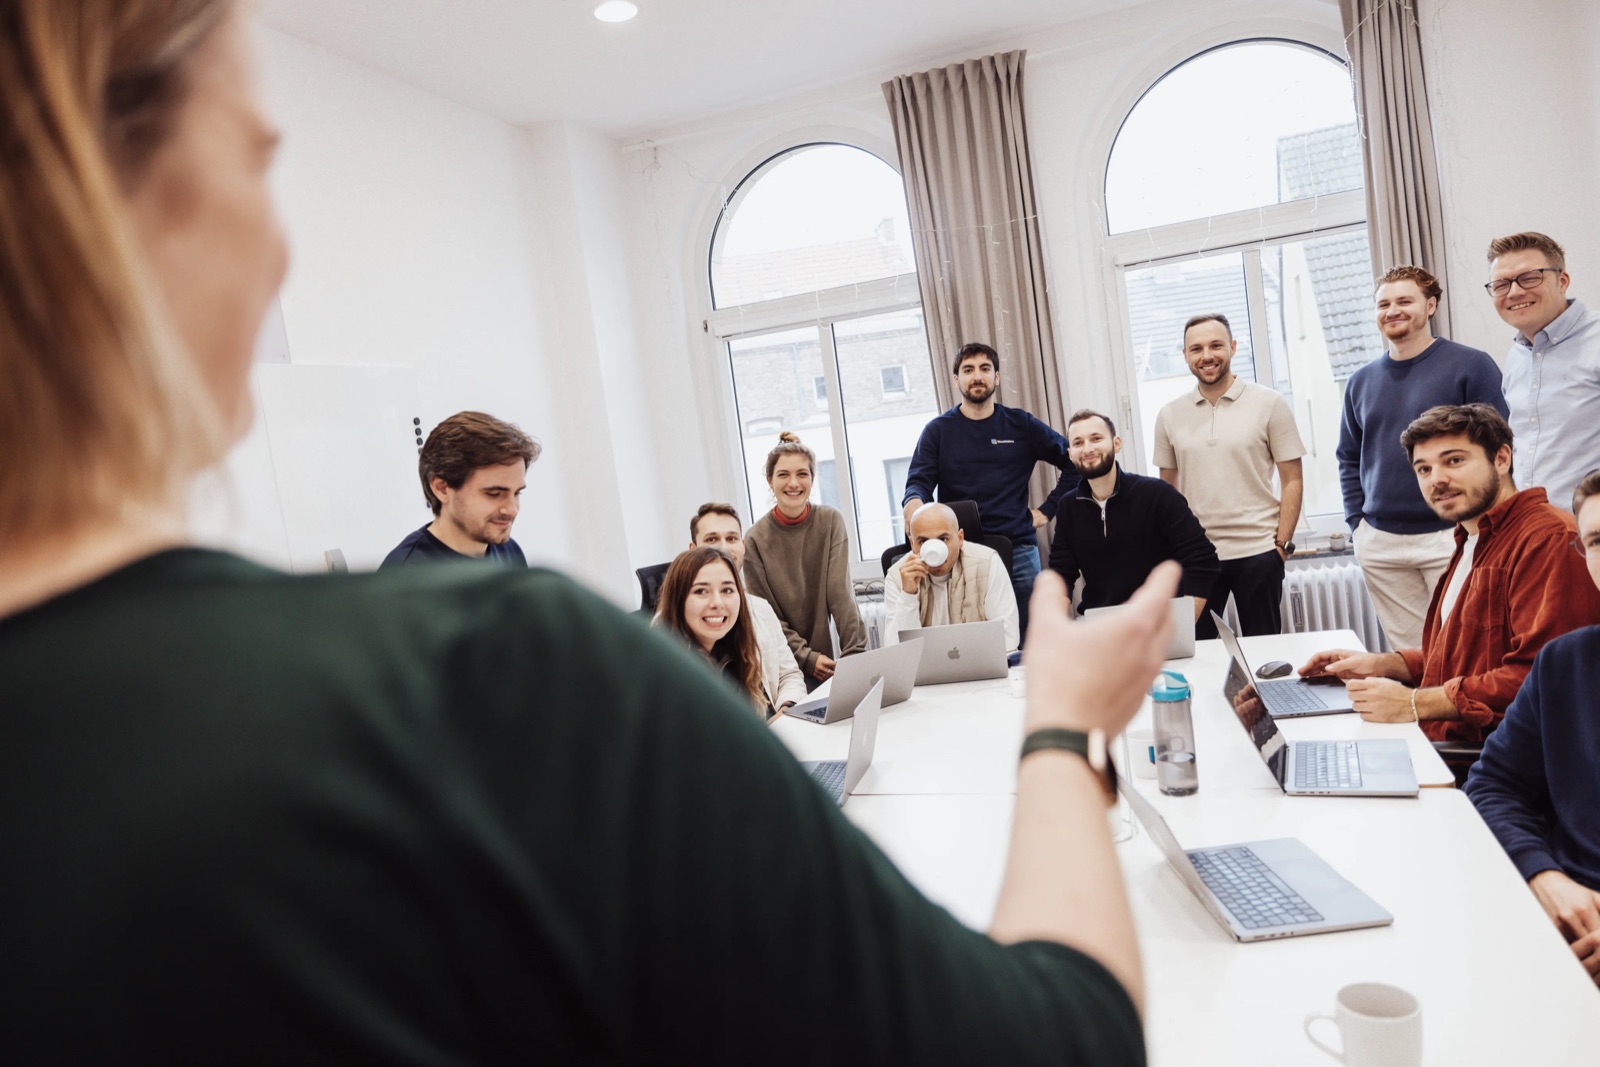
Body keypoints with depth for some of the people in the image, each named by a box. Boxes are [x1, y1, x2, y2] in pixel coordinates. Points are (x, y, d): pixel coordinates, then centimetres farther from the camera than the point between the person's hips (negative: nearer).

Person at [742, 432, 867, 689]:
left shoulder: (830, 522, -3)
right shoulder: (756, 540, -8)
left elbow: (841, 594, -9)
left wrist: (855, 655, -17)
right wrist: (806, 658, -15)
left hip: (824, 660, 2)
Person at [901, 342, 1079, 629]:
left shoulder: (1021, 425, 9)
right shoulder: (938, 430, 7)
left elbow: (1073, 462, 13)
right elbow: (918, 481, -2)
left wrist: (1048, 509, 6)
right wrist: (913, 501, -26)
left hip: (1019, 549, 1)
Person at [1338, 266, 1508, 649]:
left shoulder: (1470, 366, -1)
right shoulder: (1361, 382, 11)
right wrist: (1356, 523, 8)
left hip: (1452, 535, -4)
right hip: (1379, 542, 4)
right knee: (1409, 654, 9)